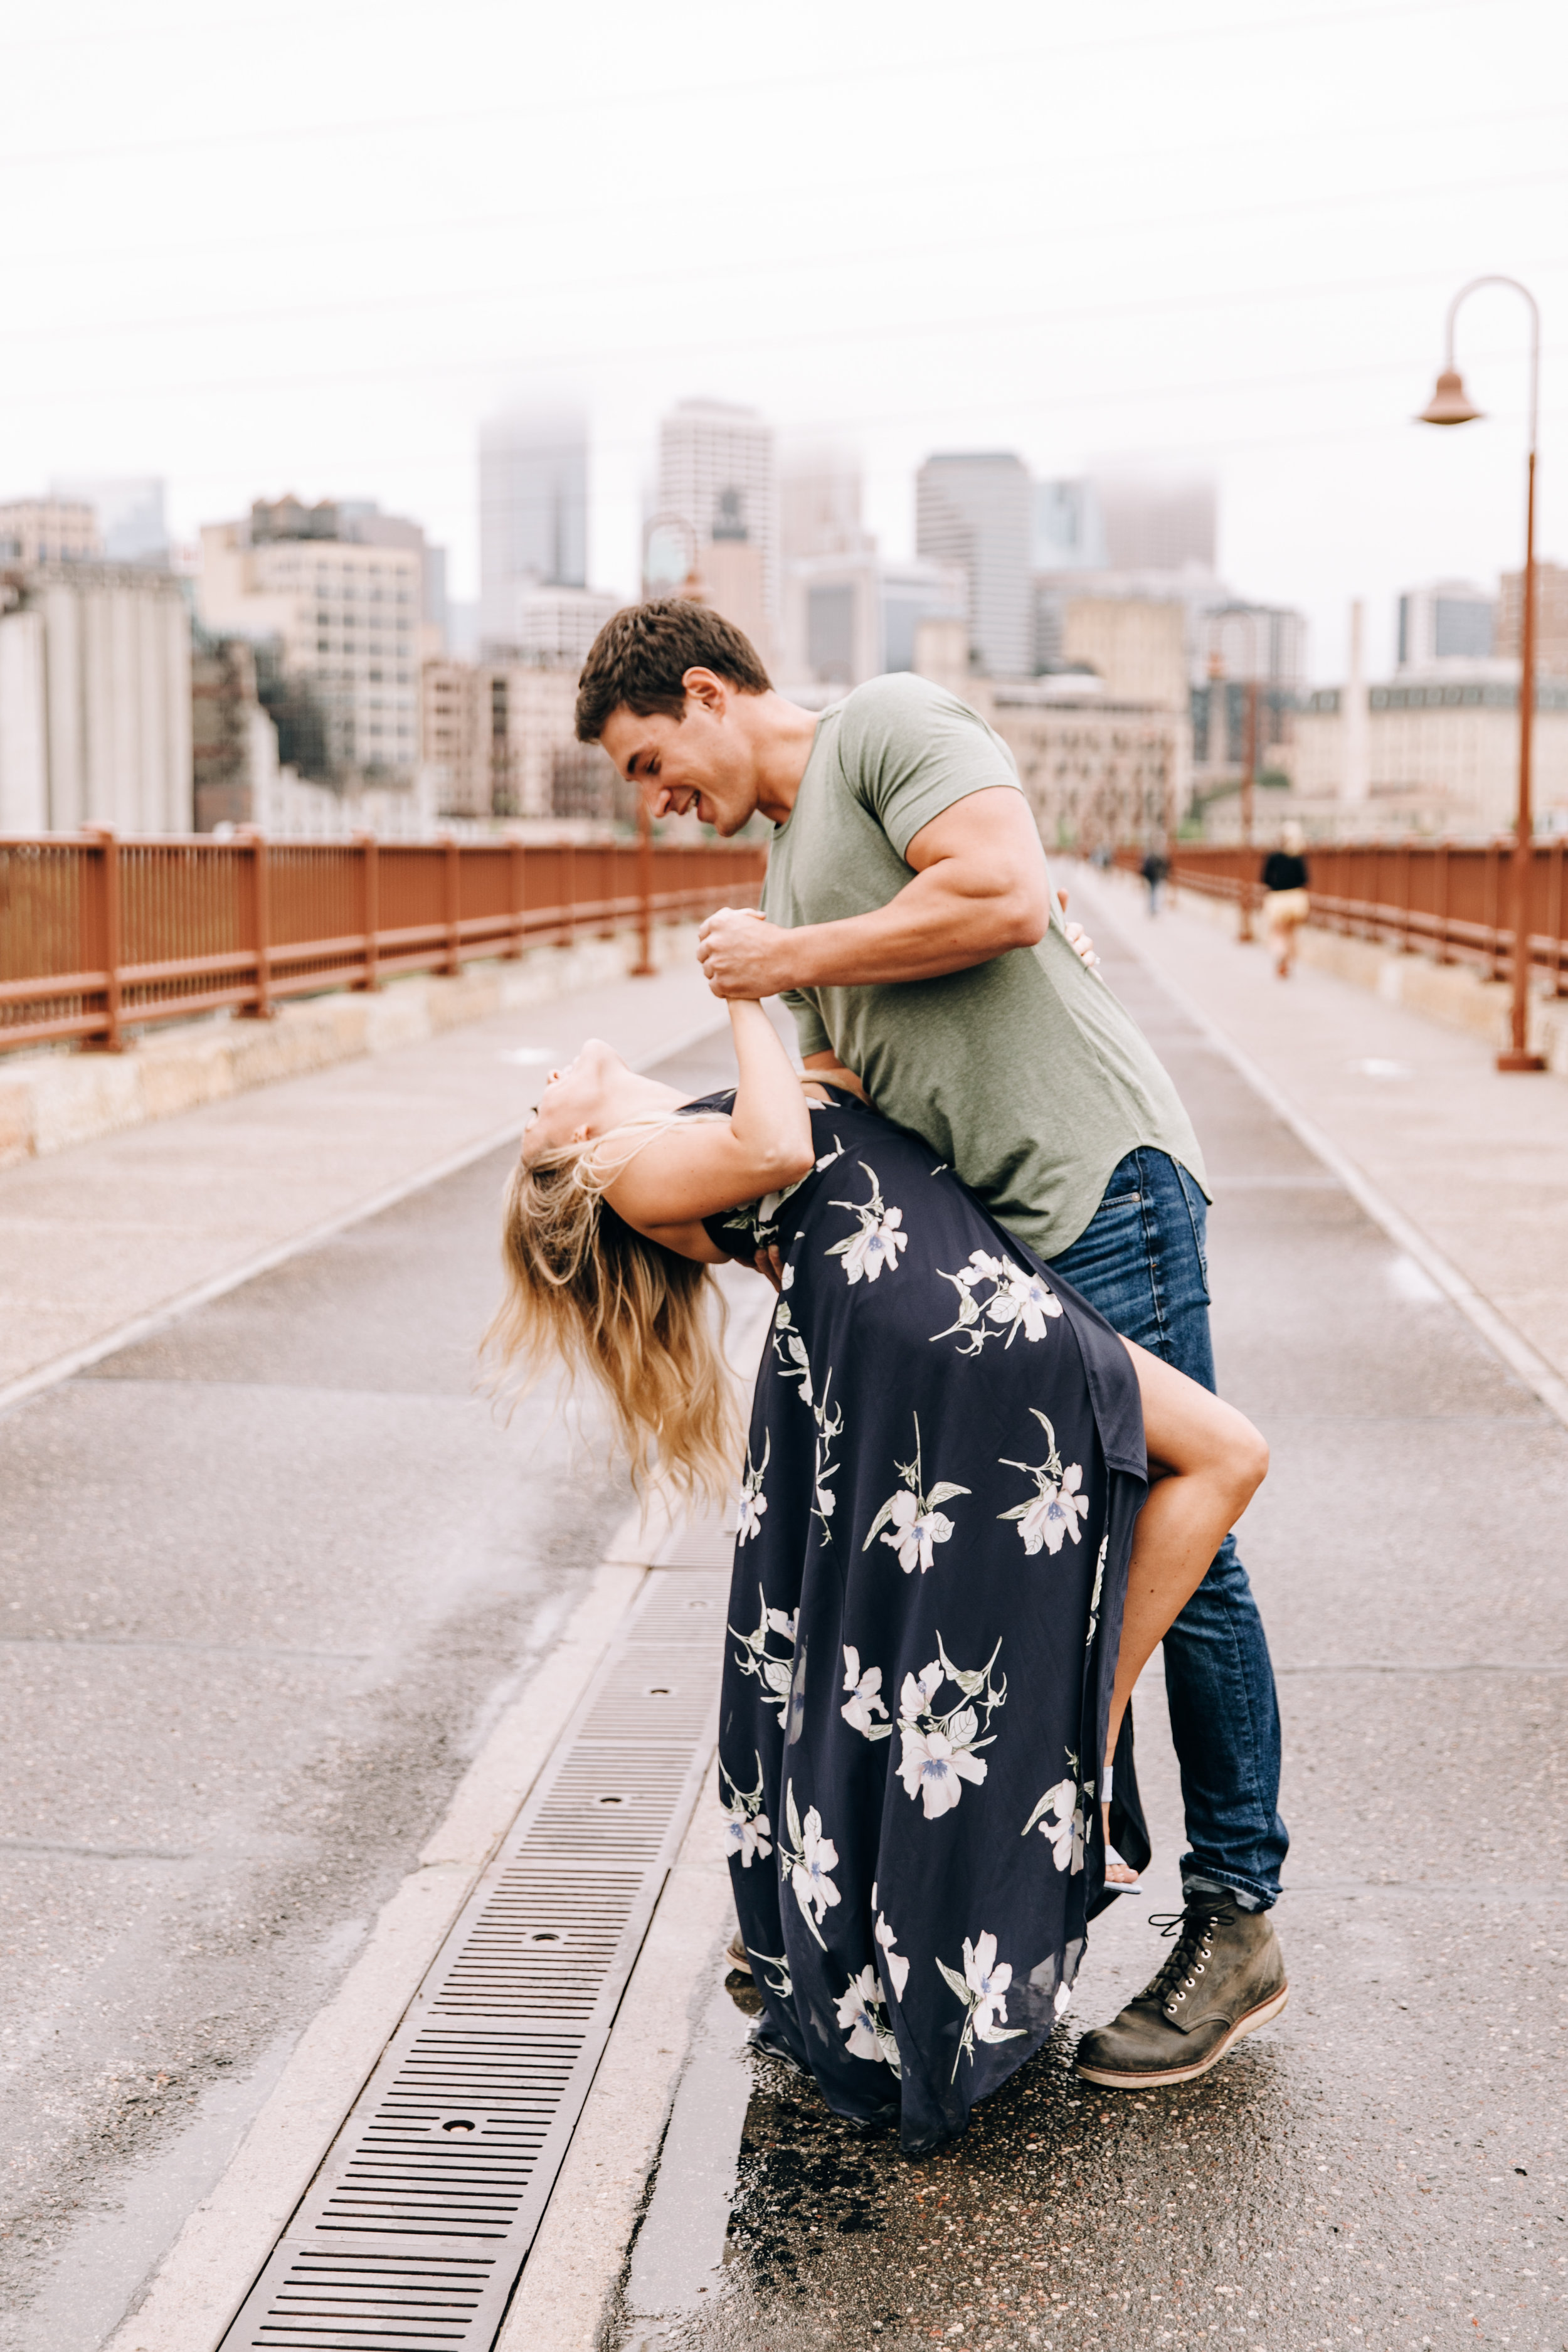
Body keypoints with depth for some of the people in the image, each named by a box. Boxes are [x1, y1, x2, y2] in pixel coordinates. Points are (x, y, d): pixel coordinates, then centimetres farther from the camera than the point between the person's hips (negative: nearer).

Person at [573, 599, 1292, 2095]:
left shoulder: (889, 725, -2)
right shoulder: (790, 867, 25)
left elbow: (1002, 899, -19)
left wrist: (787, 958, -9)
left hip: (1098, 1184, -9)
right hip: (972, 1238, 10)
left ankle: (1232, 1917, 7)